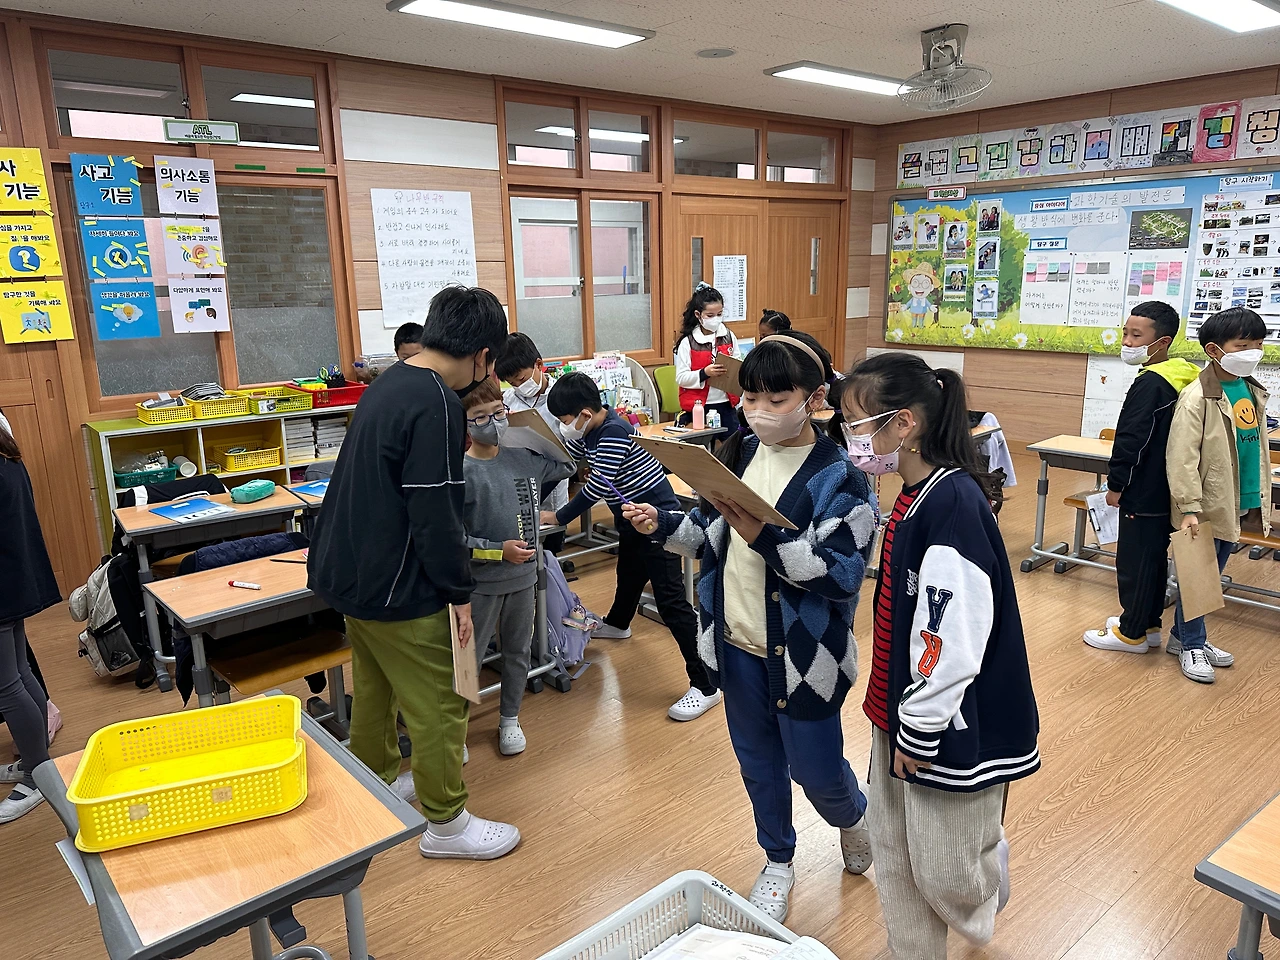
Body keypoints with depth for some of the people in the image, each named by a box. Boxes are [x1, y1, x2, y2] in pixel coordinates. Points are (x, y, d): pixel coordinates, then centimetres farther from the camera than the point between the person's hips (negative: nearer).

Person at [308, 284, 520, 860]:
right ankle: (445, 823, 19)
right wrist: (459, 592, -15)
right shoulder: (437, 405, -23)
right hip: (394, 586, -10)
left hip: (350, 570, 10)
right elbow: (434, 514, -24)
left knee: (374, 688, 25)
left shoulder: (389, 384, 7)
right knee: (438, 706, 4)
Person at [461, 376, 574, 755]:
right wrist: (499, 551, -21)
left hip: (524, 575, 5)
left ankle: (510, 718, 39)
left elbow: (566, 465, 16)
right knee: (470, 657, 8)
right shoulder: (461, 472, -17)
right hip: (481, 582, -5)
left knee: (518, 652, 19)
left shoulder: (524, 458, -1)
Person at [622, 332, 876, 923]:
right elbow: (712, 540, 10)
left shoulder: (837, 478, -18)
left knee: (815, 770, 12)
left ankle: (851, 818, 48)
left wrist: (764, 536, -33)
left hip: (803, 655, -5)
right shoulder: (739, 456, 1)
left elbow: (841, 574, -24)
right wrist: (662, 525, -8)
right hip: (737, 645, 5)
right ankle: (778, 863, 45)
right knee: (758, 765, 20)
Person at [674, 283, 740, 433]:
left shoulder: (729, 336, 5)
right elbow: (681, 378, -11)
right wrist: (705, 373, -24)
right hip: (699, 407, -4)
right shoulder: (688, 342, -7)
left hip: (726, 405, 4)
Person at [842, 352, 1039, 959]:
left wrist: (919, 733, -16)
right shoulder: (914, 496, 4)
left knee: (944, 874, 9)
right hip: (903, 715, 9)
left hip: (952, 728, -8)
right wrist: (894, 719, 17)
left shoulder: (955, 504, -25)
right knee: (894, 854, 19)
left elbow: (953, 640, -26)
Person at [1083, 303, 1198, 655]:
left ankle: (1132, 633, 12)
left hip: (1143, 494, -10)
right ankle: (1149, 623, 31)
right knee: (1155, 557, 19)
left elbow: (1131, 441, -21)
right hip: (1164, 491, 10)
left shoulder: (1150, 383, -21)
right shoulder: (1180, 378, 7)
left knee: (1134, 561, 1)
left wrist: (1116, 485, -10)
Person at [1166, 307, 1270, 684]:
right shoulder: (1197, 397, -18)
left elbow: (1258, 446, 14)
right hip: (1207, 506, -8)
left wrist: (1261, 498, 14)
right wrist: (1189, 507, -21)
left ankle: (1183, 635, 32)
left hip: (1237, 506, 8)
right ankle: (1191, 645, 21)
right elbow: (1182, 457, -20)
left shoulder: (1253, 392, 6)